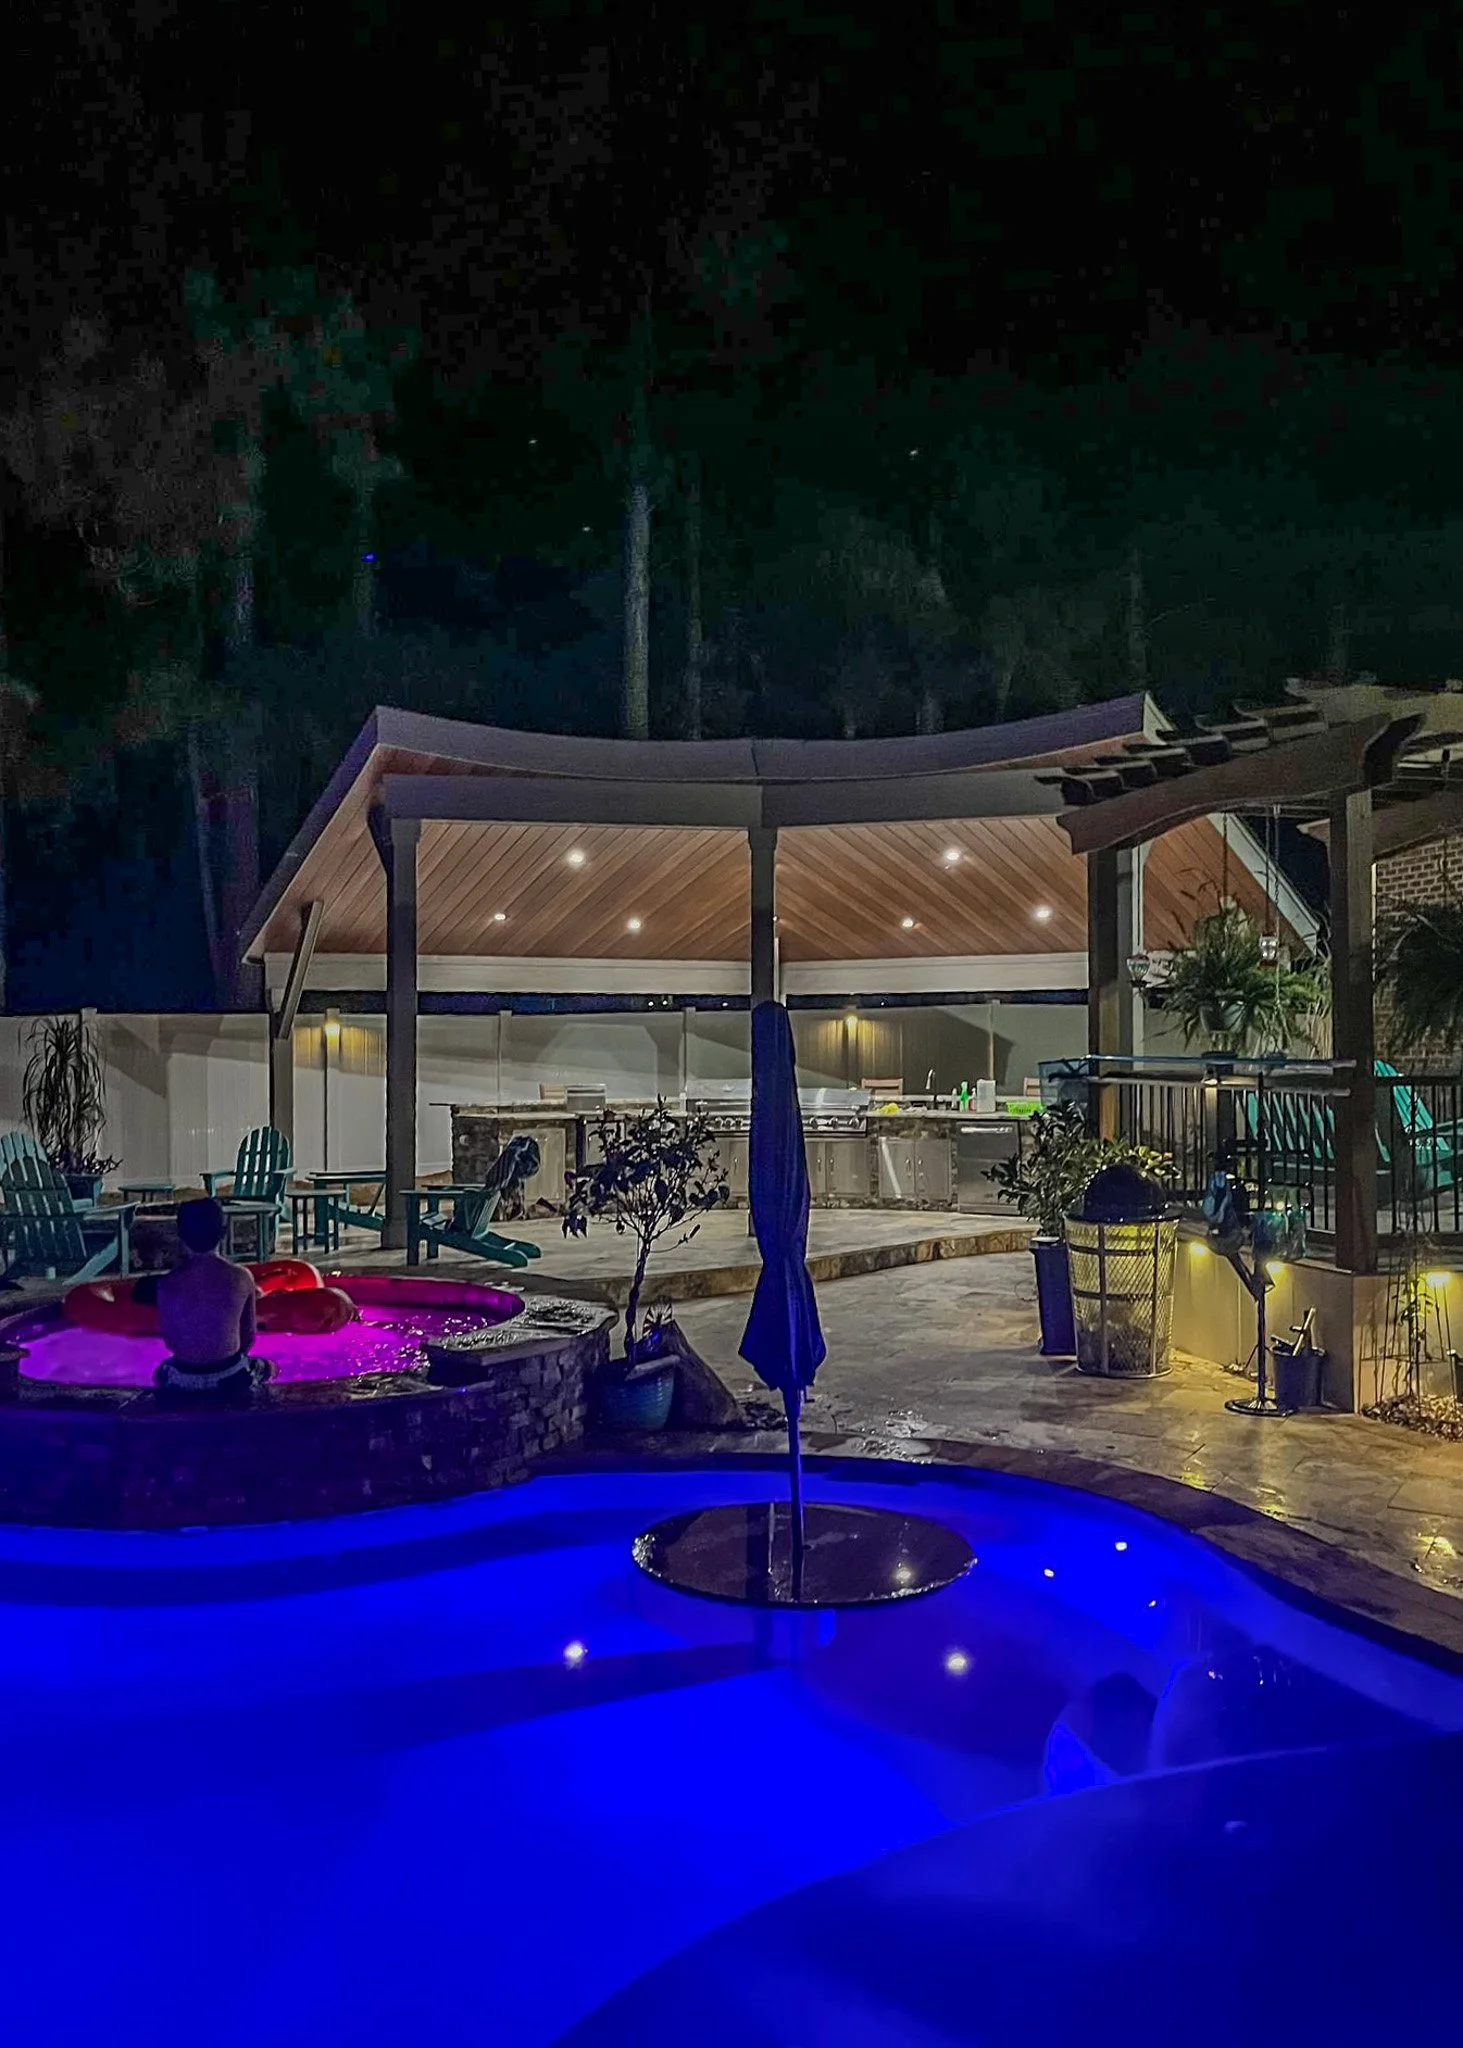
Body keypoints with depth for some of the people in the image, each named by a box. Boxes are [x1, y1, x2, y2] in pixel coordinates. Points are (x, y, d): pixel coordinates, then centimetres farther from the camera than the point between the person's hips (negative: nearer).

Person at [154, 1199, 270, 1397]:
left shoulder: (167, 1284, -14)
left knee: (161, 1372, 37)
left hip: (184, 1382, 1)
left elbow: (169, 1341, -2)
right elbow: (249, 1336, -2)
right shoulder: (242, 1277, -14)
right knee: (265, 1368, 34)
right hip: (232, 1379, -1)